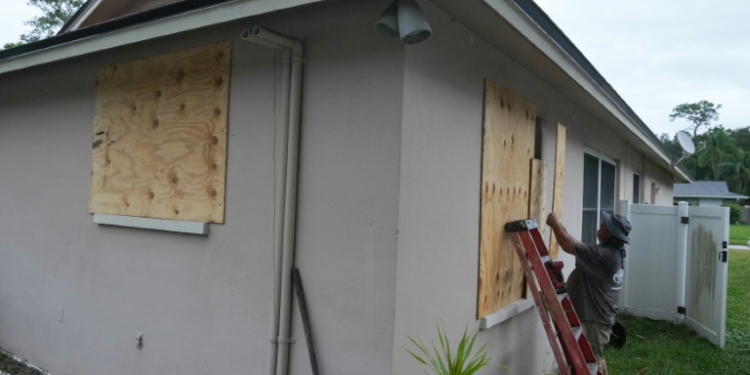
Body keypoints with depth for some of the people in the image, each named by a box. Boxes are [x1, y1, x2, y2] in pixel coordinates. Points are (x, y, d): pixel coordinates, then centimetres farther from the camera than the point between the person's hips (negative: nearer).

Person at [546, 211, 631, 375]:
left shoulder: (603, 254, -28)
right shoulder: (613, 253, 5)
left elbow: (569, 245, -29)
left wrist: (555, 224, -18)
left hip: (594, 318, -10)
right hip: (599, 315, 10)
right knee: (595, 358, 25)